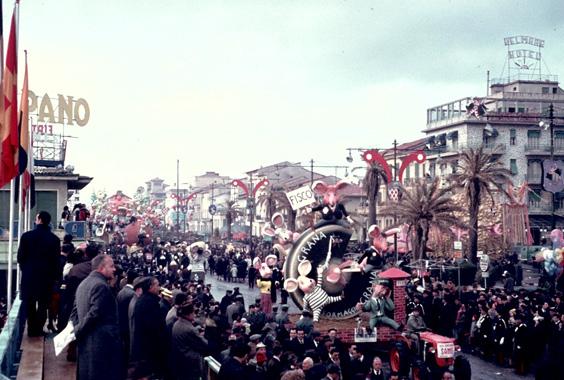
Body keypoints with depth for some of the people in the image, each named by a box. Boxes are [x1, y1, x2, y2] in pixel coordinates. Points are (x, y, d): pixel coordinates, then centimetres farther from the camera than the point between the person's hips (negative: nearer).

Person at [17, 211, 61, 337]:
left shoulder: (26, 236, -9)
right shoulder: (54, 239, -6)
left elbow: (20, 257, -6)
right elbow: (56, 259, -5)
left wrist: (25, 269, 11)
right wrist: (54, 275, 6)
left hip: (29, 275, 0)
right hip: (47, 275, 0)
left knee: (29, 303, 11)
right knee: (43, 303, 8)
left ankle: (32, 329, 12)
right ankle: (38, 329, 7)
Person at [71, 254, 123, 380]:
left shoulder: (83, 284, 16)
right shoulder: (101, 286, -15)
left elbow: (75, 312, 18)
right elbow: (94, 314, -20)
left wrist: (77, 329, 10)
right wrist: (78, 331, -9)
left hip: (85, 343, 10)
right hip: (102, 341, -10)